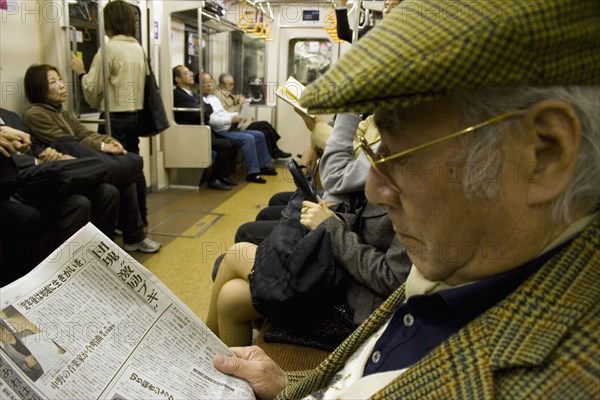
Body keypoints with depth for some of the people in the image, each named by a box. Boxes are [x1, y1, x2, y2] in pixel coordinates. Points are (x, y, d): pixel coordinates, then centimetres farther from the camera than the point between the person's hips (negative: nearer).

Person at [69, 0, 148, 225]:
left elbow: (93, 90, -7)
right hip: (134, 115, 7)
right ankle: (140, 216, 20)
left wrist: (81, 72, 9)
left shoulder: (108, 48, -11)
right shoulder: (139, 48, 9)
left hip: (115, 118, -7)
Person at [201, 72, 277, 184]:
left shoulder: (213, 97, 19)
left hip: (229, 128, 10)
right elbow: (211, 120, -22)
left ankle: (264, 166, 13)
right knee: (248, 138, -27)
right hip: (219, 132, -10)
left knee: (259, 135, 4)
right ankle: (252, 173, -20)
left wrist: (237, 115, 4)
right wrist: (231, 119, -24)